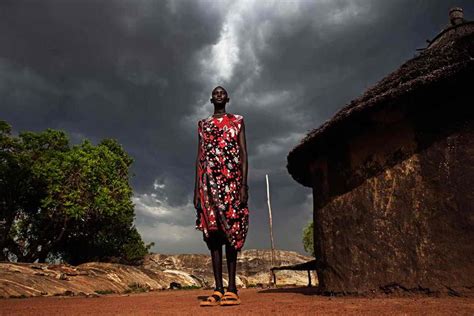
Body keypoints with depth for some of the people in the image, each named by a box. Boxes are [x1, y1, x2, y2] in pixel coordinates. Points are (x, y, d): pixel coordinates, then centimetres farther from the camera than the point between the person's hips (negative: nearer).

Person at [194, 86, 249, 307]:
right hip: (210, 182, 2)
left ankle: (231, 288, -2)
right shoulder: (202, 124, 21)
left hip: (232, 181, -2)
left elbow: (243, 153, 3)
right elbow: (199, 158, 14)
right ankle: (218, 289, 1)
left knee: (231, 231, -5)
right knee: (213, 231, -3)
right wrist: (196, 189, 5)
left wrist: (244, 185, -10)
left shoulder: (237, 121, 14)